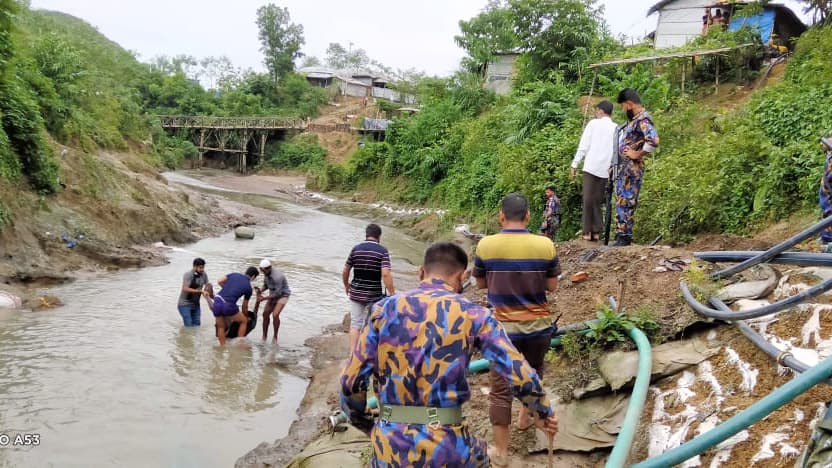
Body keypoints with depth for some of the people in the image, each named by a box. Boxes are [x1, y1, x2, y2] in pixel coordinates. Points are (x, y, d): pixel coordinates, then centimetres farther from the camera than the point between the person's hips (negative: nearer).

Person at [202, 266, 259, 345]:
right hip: (228, 306, -4)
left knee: (221, 327, 20)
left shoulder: (234, 274, 17)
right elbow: (245, 306, 20)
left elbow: (220, 281, 9)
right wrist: (245, 315, 38)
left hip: (217, 301, 4)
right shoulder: (249, 288, 10)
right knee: (243, 321, 20)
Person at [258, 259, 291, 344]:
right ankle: (264, 337, 10)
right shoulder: (266, 273, -9)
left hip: (283, 295, -8)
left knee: (275, 315, -21)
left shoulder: (277, 277, -34)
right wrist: (260, 291, -12)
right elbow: (266, 285, 8)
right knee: (265, 314, -1)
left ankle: (275, 337, -4)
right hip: (273, 294, 8)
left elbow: (278, 293, -29)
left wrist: (264, 298, -26)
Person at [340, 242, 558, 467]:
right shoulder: (473, 315, 0)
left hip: (390, 446, 1)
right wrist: (543, 412, 17)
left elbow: (352, 381, 0)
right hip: (447, 446, 0)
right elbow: (520, 376, -3)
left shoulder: (384, 309, 3)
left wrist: (361, 421, 19)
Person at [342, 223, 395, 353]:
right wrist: (392, 294, -17)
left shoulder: (356, 249, 0)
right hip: (374, 295, -2)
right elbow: (386, 274, -20)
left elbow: (345, 271, 4)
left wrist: (346, 285, 22)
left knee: (355, 324, 9)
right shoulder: (382, 251, -10)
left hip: (356, 293, 2)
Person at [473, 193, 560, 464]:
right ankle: (525, 418, 47)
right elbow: (552, 286, 0)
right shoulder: (545, 245, -9)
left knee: (501, 387, 6)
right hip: (538, 325, 2)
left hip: (503, 327, -2)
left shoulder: (486, 245, -10)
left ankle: (501, 449, 11)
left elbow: (480, 283, 2)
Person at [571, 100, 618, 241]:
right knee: (598, 201, 8)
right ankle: (596, 232, 2)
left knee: (588, 200, -1)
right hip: (606, 169, 3)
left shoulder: (593, 123, 3)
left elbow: (583, 146, -1)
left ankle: (587, 232, -5)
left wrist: (574, 165, 1)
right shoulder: (616, 128, 9)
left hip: (591, 167, -3)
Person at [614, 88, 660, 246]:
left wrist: (637, 155, -18)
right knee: (621, 202, 13)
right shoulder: (635, 119, 16)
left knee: (626, 202, -5)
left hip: (631, 168, -10)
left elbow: (653, 141, -29)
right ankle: (621, 234, 20)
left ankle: (624, 236, 0)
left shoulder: (643, 119, -14)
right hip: (623, 167, 10)